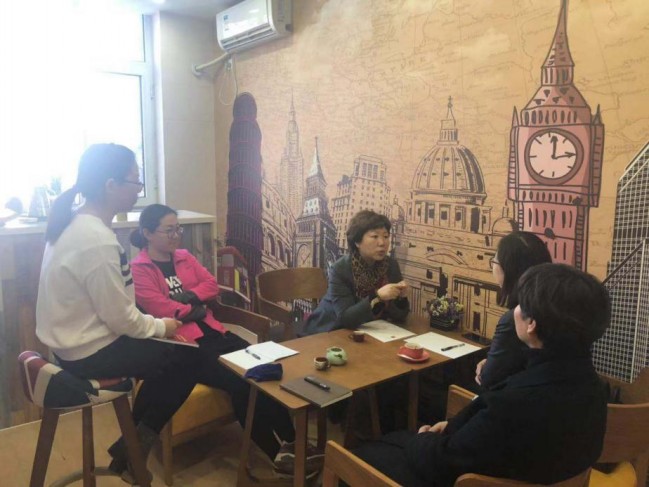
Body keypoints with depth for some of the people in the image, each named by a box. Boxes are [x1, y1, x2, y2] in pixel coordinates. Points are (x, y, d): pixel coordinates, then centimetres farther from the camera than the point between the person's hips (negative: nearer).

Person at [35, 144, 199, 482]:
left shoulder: (74, 224, 3)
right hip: (90, 353, -9)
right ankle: (134, 446, 18)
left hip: (73, 342, 9)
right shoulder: (98, 242, -28)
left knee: (166, 354, 19)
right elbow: (121, 319, -22)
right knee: (187, 359, 1)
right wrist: (162, 326, -5)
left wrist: (155, 324, 9)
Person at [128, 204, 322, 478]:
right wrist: (194, 306, 0)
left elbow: (212, 286, 9)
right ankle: (278, 455, -14)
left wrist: (186, 296, -8)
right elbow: (162, 310, -14)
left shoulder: (184, 257, 18)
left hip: (212, 332, 7)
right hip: (179, 345, -6)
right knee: (239, 382, -25)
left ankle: (290, 441, -12)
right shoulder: (138, 269, -3)